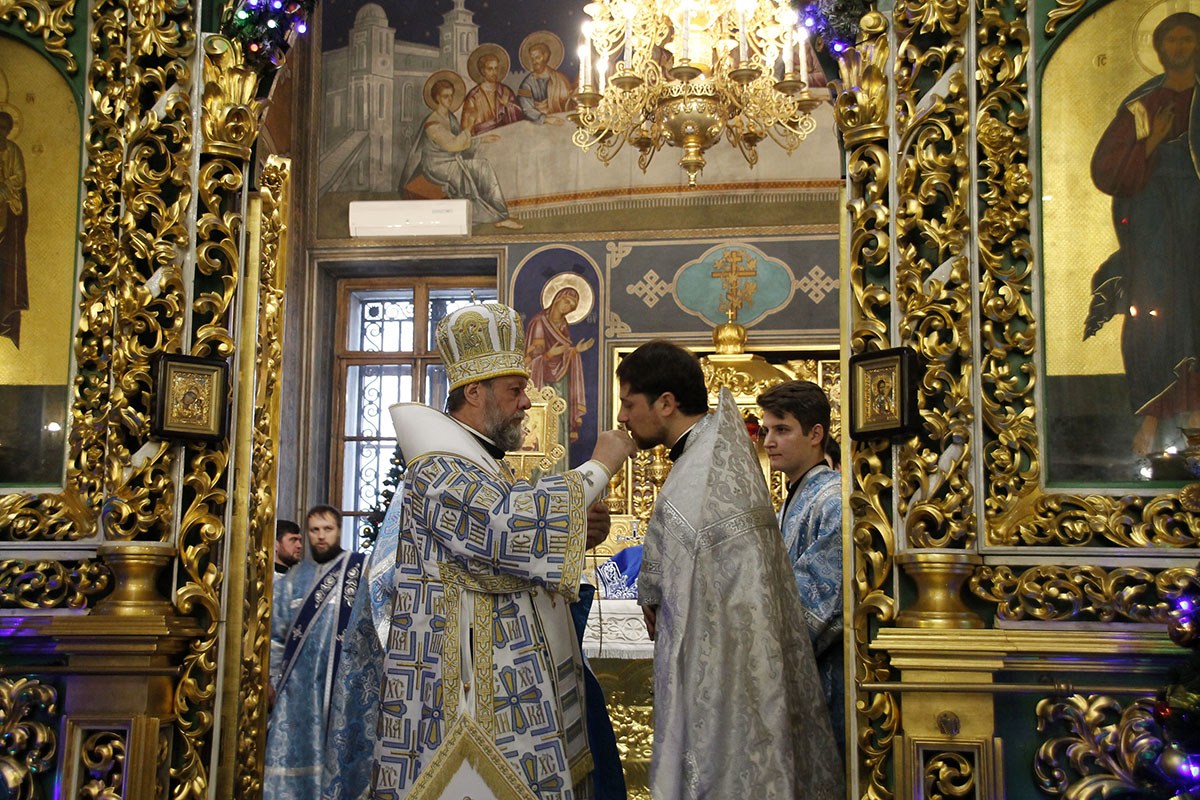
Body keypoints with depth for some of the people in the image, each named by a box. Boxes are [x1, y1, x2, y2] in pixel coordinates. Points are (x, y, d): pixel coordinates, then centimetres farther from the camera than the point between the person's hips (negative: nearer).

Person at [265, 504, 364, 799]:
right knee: (293, 752, 4)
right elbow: (275, 632, 14)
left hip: (343, 680, -4)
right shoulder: (293, 579, 14)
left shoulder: (360, 569, 1)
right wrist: (271, 679, 8)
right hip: (298, 684, 4)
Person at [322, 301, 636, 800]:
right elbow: (514, 525, -29)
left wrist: (574, 537, 4)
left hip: (500, 681, 10)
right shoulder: (438, 471, -14)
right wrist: (599, 467, -18)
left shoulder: (477, 467, 19)